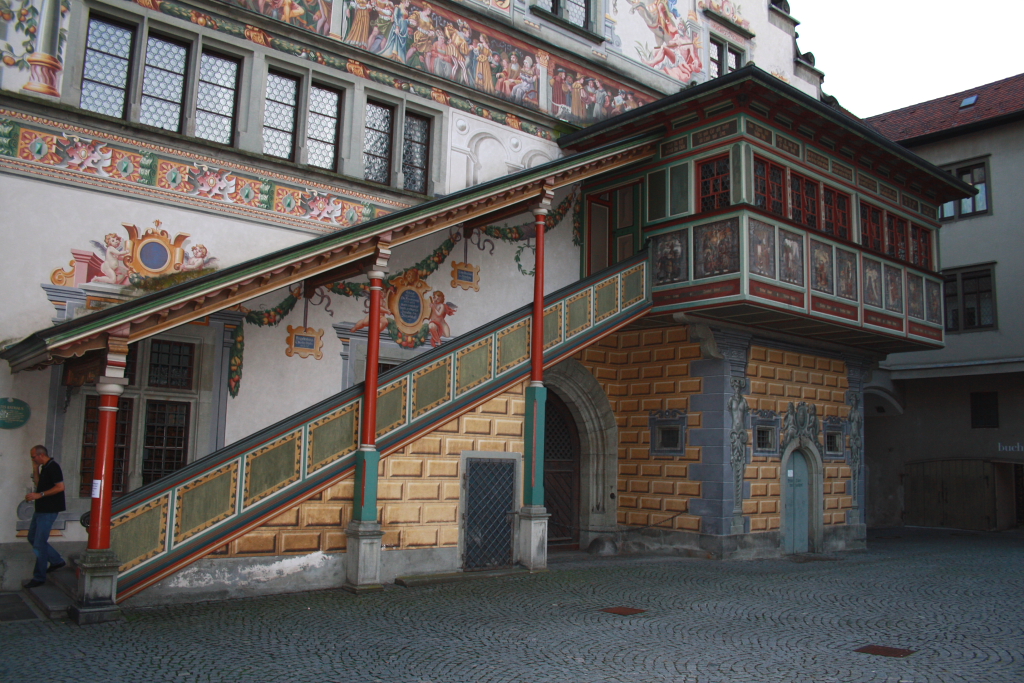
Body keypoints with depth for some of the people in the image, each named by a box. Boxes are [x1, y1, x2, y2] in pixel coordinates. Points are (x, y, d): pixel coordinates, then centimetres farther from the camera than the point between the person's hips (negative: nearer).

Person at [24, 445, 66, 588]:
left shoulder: (53, 467, -16)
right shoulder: (44, 467, 14)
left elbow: (60, 487, -23)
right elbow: (39, 484, 17)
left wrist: (39, 495, -24)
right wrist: (35, 470, 8)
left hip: (48, 511, -10)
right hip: (41, 509, 10)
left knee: (39, 544, -5)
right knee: (33, 537, 18)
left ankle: (39, 577, 3)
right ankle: (56, 560, 27)